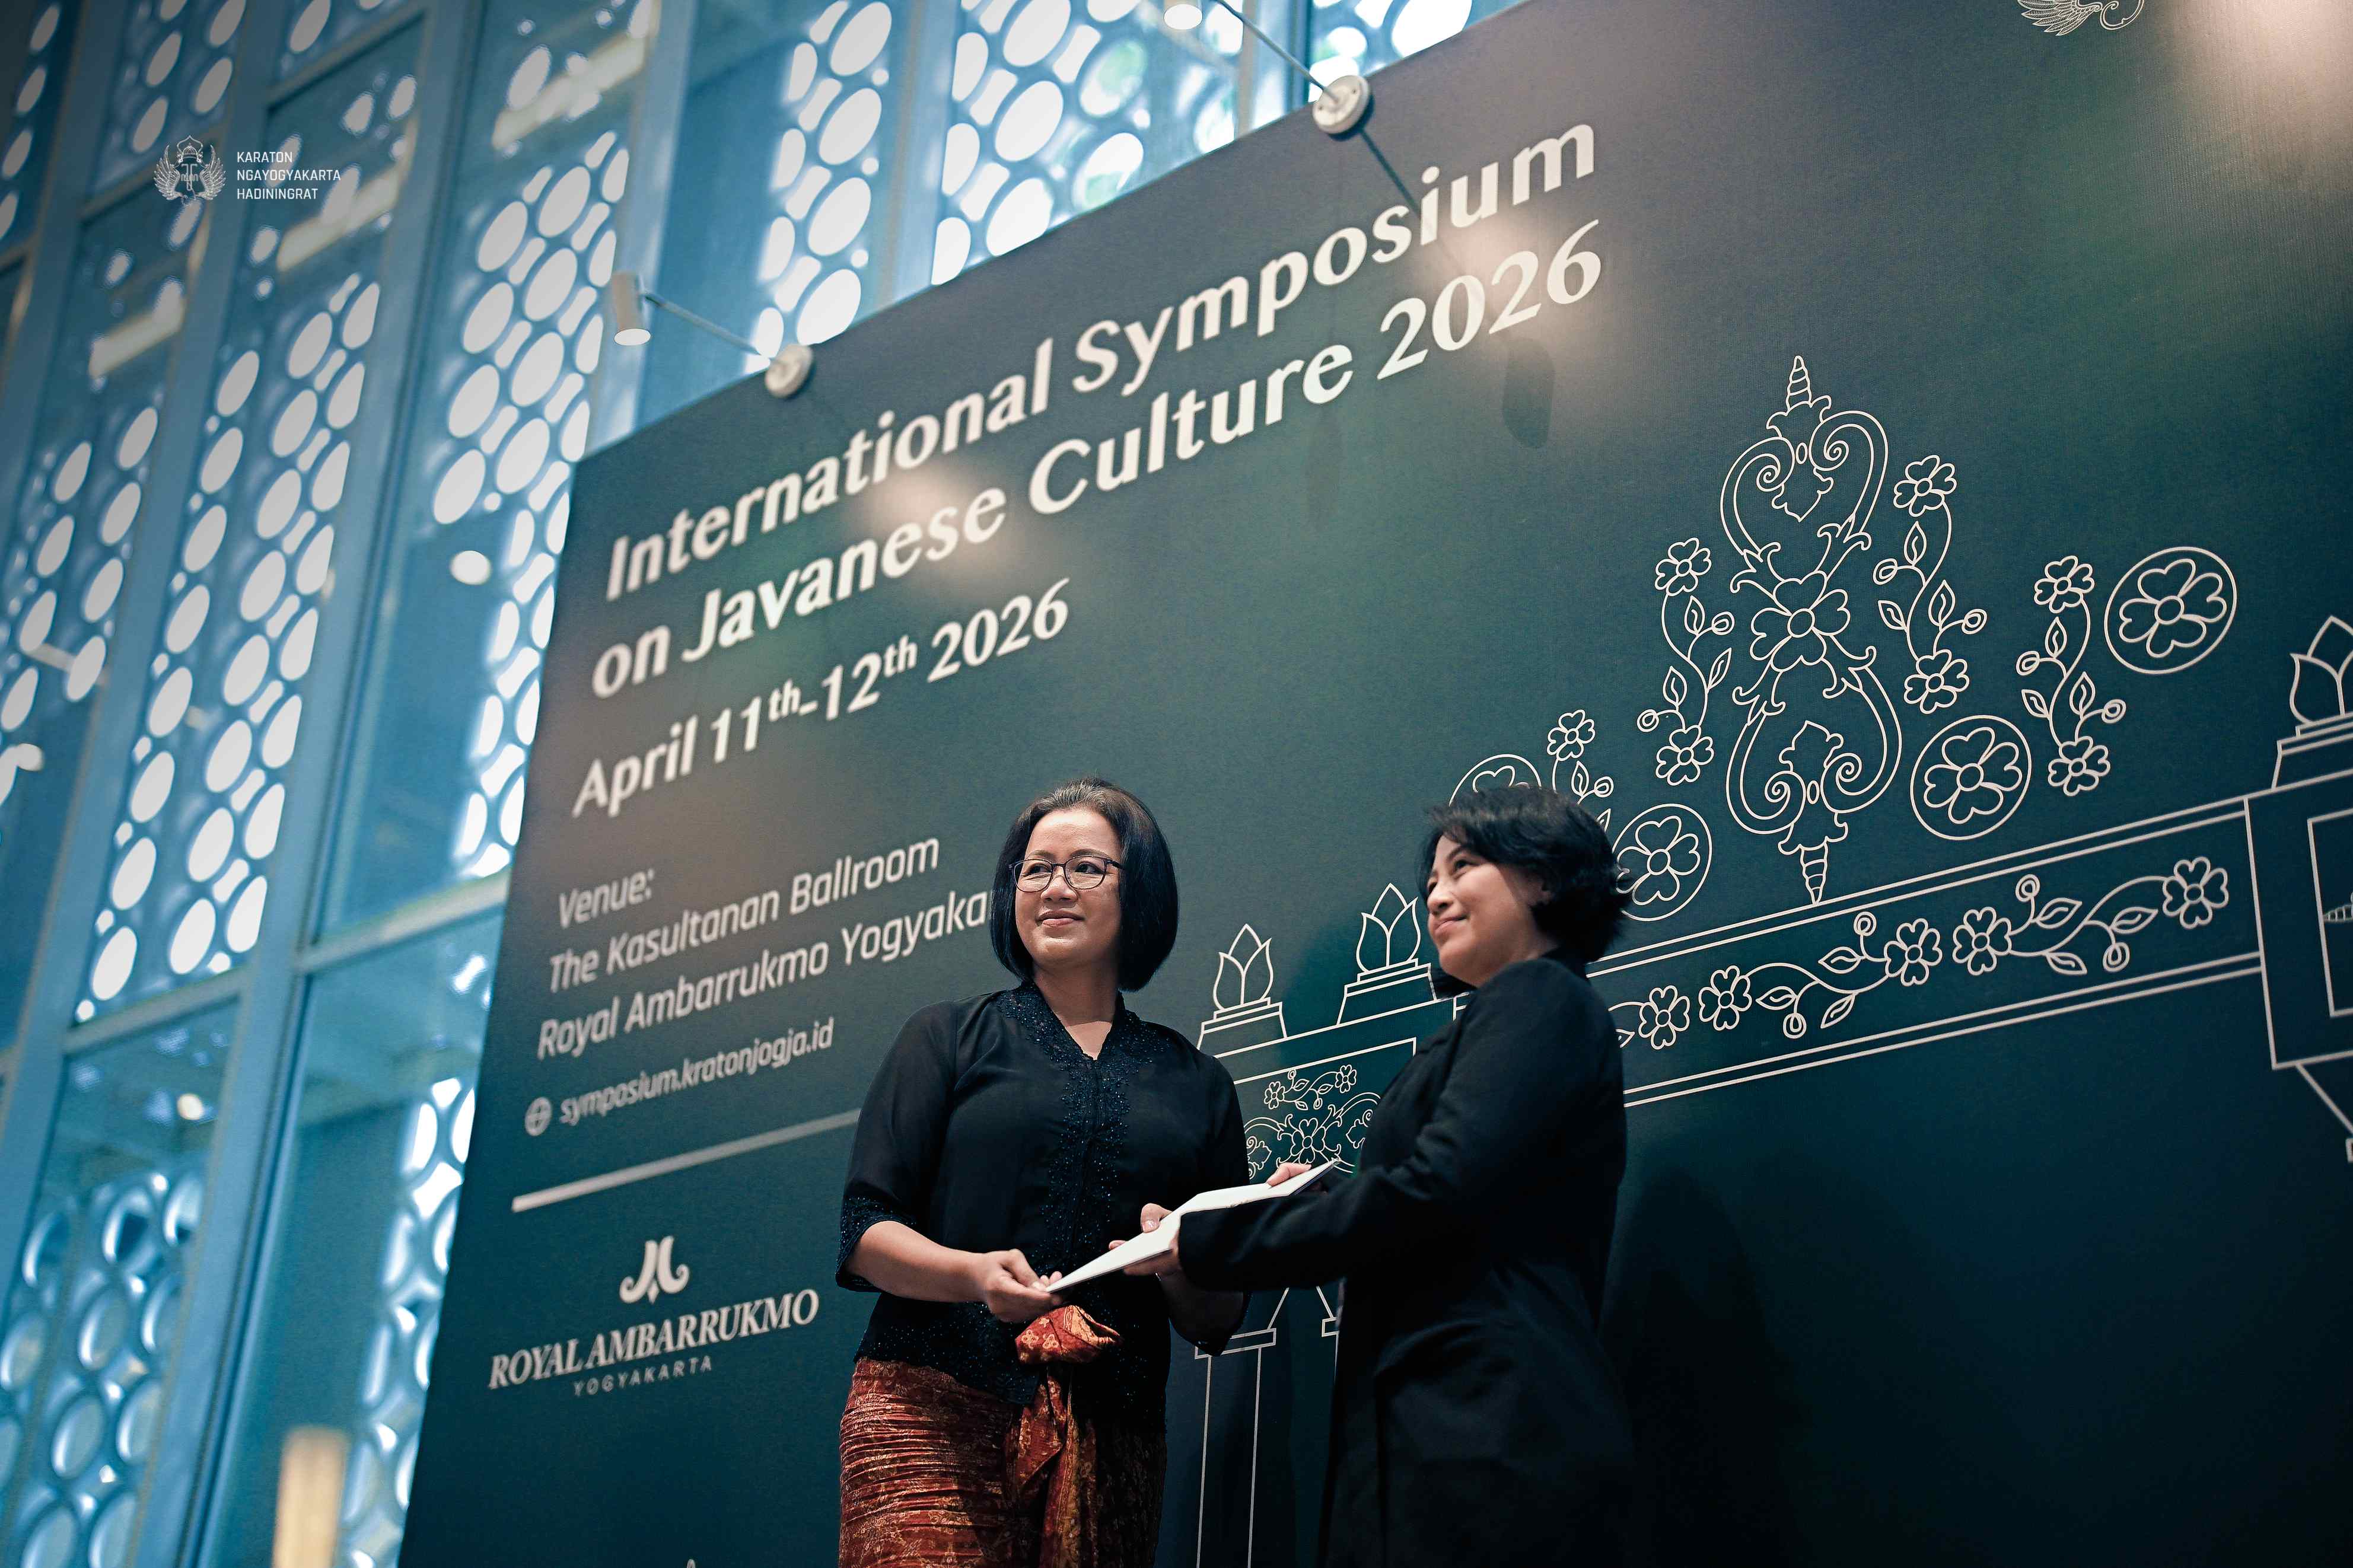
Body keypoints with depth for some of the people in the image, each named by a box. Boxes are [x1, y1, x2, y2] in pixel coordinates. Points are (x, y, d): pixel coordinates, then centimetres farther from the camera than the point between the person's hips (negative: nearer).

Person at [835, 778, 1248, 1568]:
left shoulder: (1195, 1082, 16)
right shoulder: (950, 1037, 12)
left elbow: (1215, 1319, 14)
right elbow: (865, 1233, 2)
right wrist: (974, 1272, -17)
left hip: (1110, 1442, 2)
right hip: (938, 1412, -2)